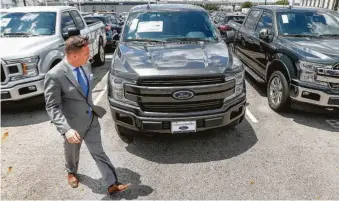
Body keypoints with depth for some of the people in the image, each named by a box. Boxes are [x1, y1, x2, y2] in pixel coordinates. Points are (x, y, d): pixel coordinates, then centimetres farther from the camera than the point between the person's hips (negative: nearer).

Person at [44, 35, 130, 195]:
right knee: (72, 152, 23)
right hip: (73, 123, -4)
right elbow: (52, 107, -23)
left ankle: (112, 184, 19)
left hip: (91, 119, 4)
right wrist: (66, 129, -34)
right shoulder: (54, 75, -26)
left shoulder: (85, 65, -6)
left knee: (98, 152, 10)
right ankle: (71, 172, 54)